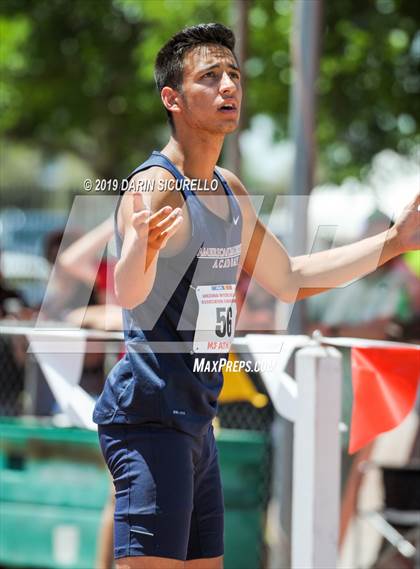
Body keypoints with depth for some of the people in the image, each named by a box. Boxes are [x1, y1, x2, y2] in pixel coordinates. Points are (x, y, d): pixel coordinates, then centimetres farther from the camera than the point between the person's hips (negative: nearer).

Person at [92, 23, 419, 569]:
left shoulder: (230, 191, 13)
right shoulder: (154, 186, -16)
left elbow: (288, 278, 27)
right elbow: (128, 293, -34)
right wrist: (141, 251, -57)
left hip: (195, 422, 9)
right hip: (147, 417, -9)